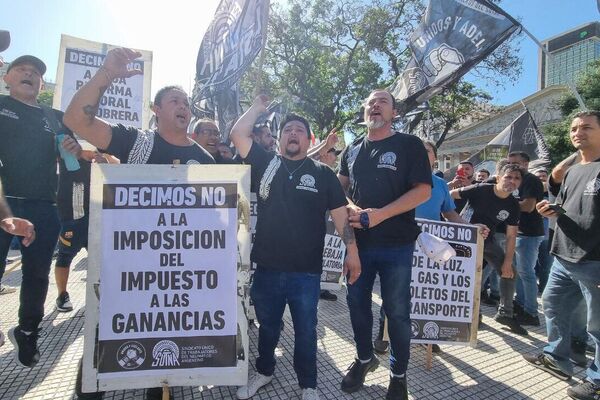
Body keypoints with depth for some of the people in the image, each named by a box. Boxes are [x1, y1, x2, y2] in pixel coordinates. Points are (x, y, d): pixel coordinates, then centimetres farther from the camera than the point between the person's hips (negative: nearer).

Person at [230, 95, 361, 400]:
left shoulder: (323, 174, 1)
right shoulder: (265, 164, 4)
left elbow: (340, 213, 0)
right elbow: (238, 135, -2)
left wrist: (352, 251, -4)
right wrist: (257, 107, 5)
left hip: (306, 271, -1)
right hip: (267, 267, 2)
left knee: (306, 330, 15)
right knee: (267, 326, 22)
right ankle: (264, 371, 46)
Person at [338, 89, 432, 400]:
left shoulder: (409, 145, -3)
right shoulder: (353, 149, 10)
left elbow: (423, 190, -11)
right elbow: (340, 185, 13)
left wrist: (380, 214, -20)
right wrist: (350, 208, -9)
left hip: (396, 245, -4)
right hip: (358, 241, 4)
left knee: (397, 311, 8)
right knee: (357, 303, 15)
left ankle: (399, 374, 29)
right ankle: (365, 358, 39)